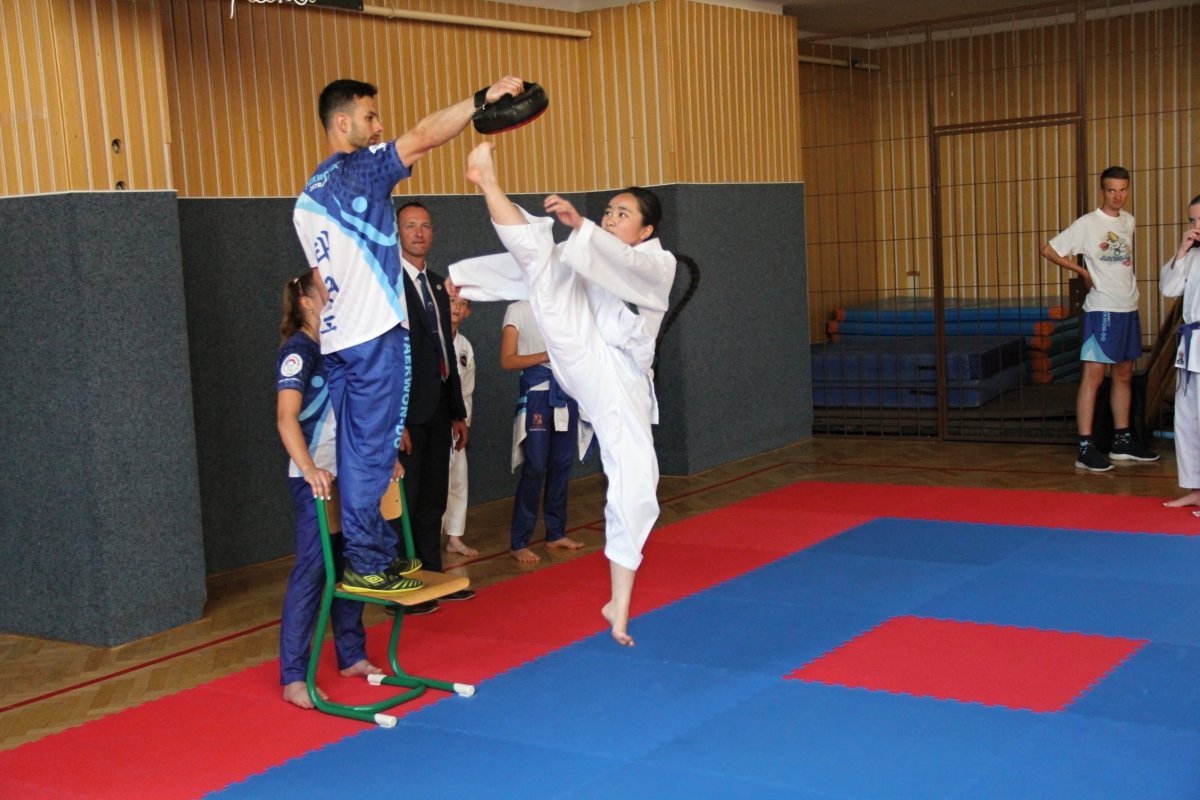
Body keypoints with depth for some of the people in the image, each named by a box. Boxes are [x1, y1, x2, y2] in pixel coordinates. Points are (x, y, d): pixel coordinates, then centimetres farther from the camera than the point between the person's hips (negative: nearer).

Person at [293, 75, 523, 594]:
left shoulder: (307, 197, 18)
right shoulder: (360, 167, -6)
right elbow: (422, 138, -20)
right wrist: (483, 99, -20)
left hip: (336, 339, 8)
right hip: (375, 336, -8)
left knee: (357, 453, 10)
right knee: (371, 454, -5)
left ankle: (379, 550, 18)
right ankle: (367, 564, -2)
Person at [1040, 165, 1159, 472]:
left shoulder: (1128, 221, 9)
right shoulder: (1087, 224, -10)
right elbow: (1048, 250, -9)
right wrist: (1082, 271, -5)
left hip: (1129, 308, 7)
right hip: (1101, 309, -7)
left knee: (1124, 374, 13)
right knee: (1093, 375, -9)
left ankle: (1122, 441, 22)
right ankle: (1085, 448, -8)